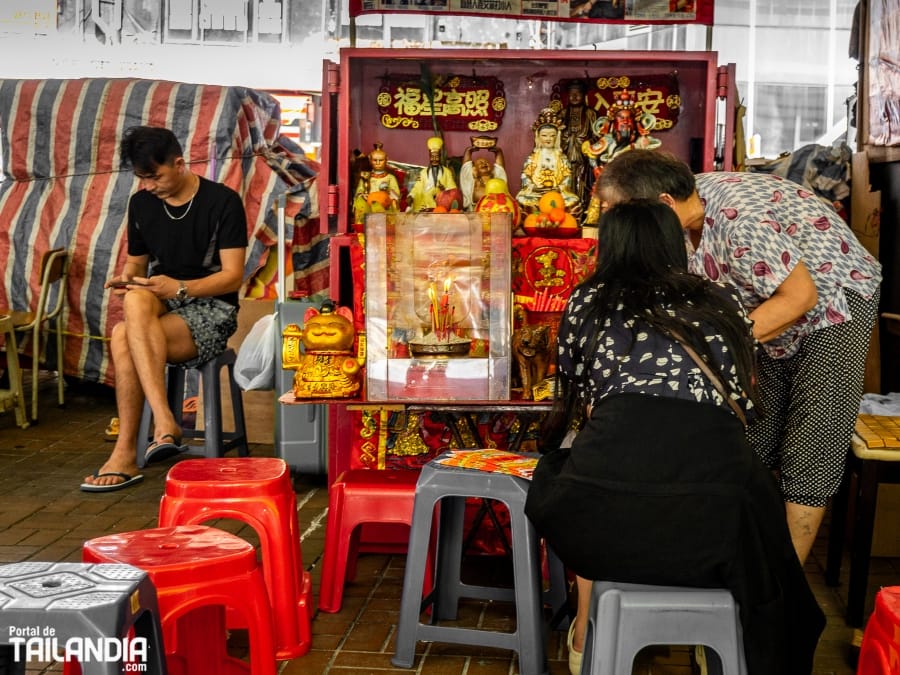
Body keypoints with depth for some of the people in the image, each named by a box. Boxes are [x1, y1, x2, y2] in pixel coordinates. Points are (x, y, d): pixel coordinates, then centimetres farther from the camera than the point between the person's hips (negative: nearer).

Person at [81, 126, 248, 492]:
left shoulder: (222, 202, -7)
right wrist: (126, 279, -7)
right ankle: (164, 422, -40)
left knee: (124, 337, -31)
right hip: (162, 308, 5)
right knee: (136, 299, -34)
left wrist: (179, 288, -25)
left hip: (211, 310, -5)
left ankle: (125, 452, -29)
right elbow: (135, 263, 18)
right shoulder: (141, 204, 10)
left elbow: (233, 277, -11)